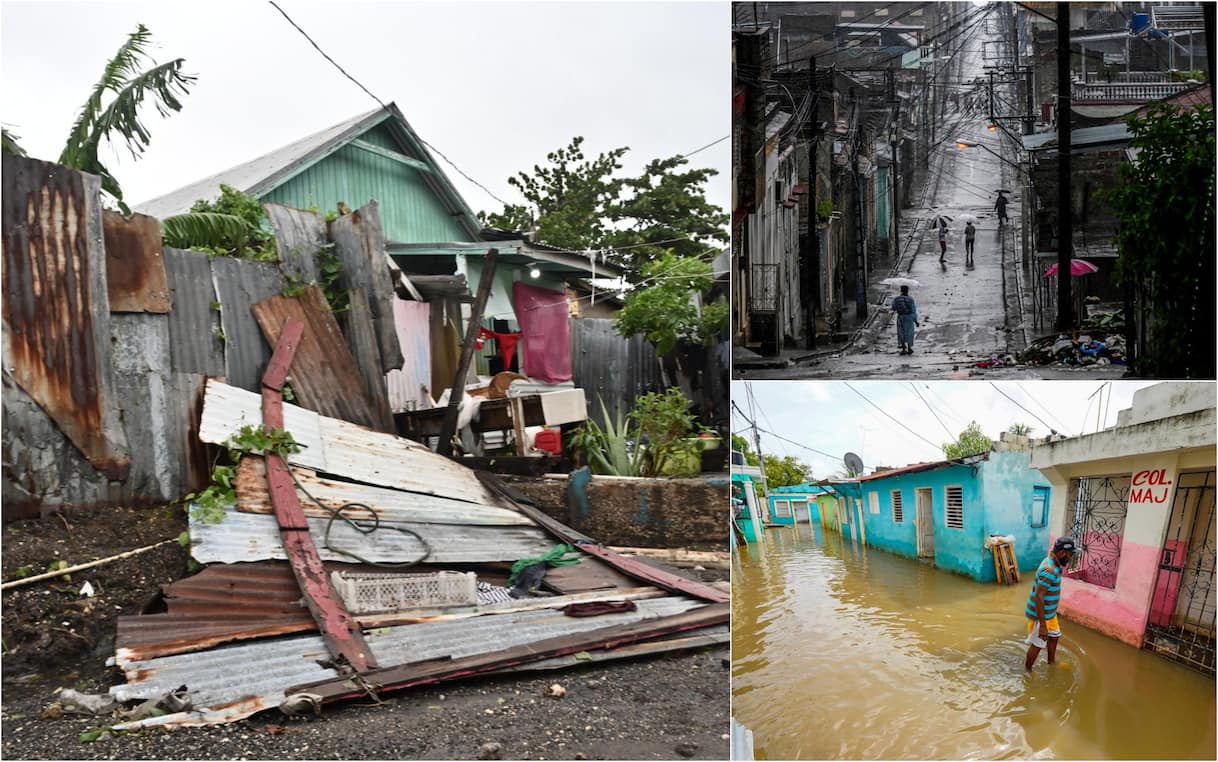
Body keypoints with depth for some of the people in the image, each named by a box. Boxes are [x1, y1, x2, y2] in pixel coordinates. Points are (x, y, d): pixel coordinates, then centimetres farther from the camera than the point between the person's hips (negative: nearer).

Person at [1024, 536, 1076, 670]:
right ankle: (1027, 672, 23)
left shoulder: (1053, 564, 1)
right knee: (1037, 644, 5)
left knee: (1054, 635, 27)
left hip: (1049, 612, 10)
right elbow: (1038, 597, -31)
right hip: (1040, 614, -10)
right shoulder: (1049, 570, -30)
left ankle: (1051, 663, 49)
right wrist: (1042, 625, -29)